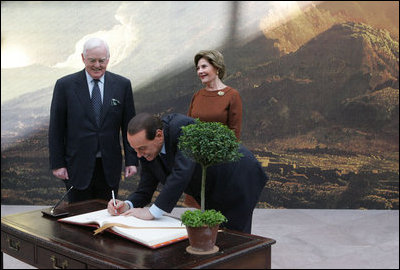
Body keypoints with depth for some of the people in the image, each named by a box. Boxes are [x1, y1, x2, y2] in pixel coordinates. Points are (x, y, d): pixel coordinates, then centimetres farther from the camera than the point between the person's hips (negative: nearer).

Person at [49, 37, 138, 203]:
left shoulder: (122, 85, 2)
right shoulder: (65, 85, -3)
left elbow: (128, 125, 4)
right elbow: (56, 128, 0)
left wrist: (132, 160, 1)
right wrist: (57, 164, -3)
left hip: (109, 167, 2)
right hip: (77, 167, -1)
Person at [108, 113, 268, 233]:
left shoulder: (181, 126, -32)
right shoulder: (147, 152, -8)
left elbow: (182, 173, -40)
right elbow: (144, 191, -1)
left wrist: (153, 212, -36)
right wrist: (127, 205, -23)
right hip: (213, 192, 8)